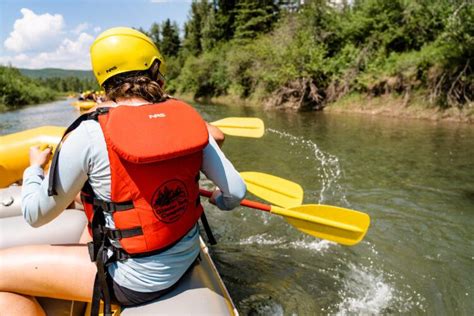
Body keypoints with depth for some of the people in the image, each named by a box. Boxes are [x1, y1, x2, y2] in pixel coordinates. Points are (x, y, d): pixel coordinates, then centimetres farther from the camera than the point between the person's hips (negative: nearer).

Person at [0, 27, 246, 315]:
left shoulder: (89, 134, -20)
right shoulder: (187, 119, -8)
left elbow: (37, 214, -8)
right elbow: (236, 191, -6)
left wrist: (35, 168, 13)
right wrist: (219, 201, 18)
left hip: (134, 280, -6)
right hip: (187, 257, 7)